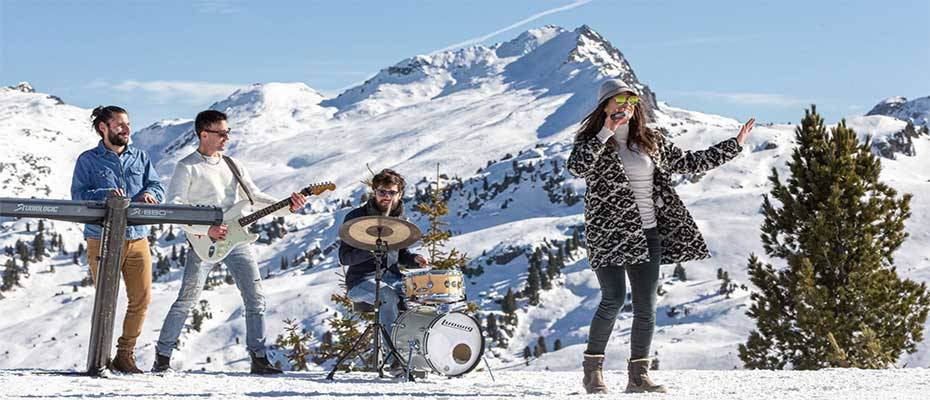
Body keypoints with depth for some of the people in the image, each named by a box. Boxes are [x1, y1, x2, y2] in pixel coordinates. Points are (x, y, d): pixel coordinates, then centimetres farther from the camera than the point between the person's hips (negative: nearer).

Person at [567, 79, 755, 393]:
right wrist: (605, 134, -22)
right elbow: (577, 167, -22)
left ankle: (638, 375, 13)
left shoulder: (651, 143, 13)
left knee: (646, 306, 3)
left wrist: (734, 145, 19)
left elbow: (690, 162, 19)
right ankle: (593, 368, -1)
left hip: (647, 234, 5)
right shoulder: (591, 141, -1)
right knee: (614, 298, -16)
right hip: (608, 234, -5)